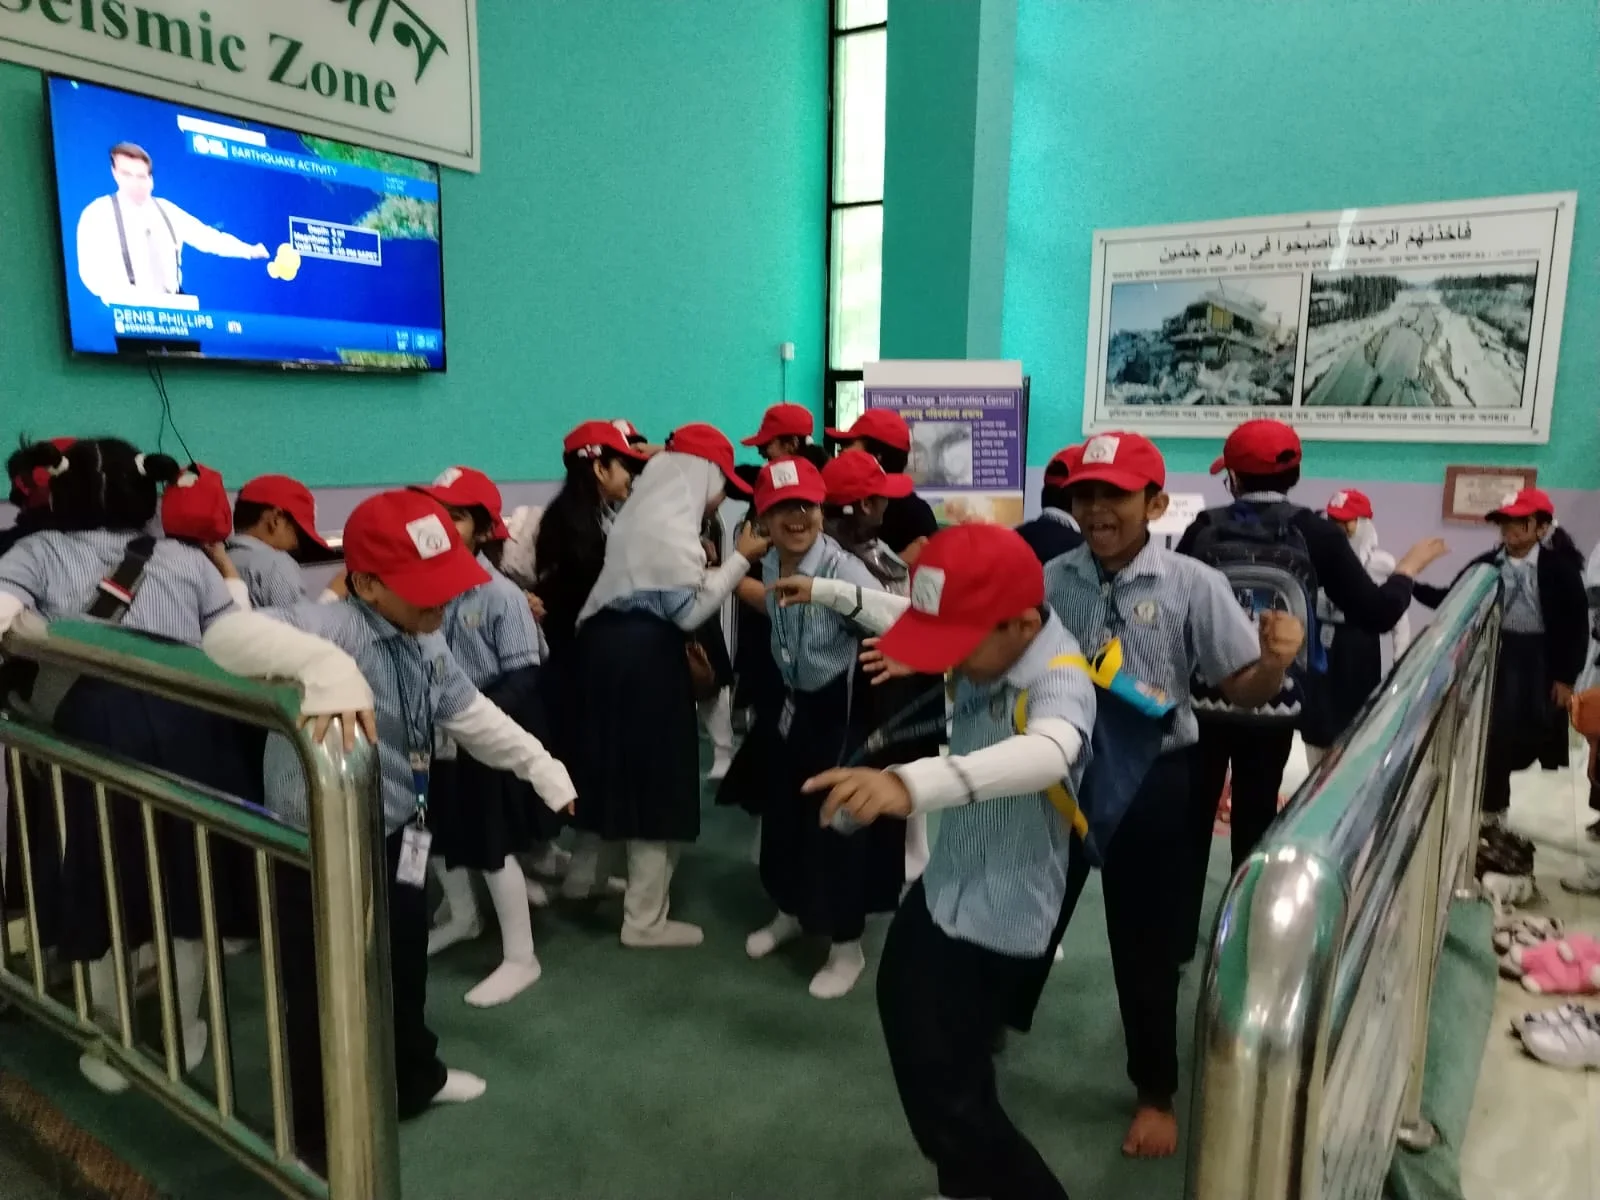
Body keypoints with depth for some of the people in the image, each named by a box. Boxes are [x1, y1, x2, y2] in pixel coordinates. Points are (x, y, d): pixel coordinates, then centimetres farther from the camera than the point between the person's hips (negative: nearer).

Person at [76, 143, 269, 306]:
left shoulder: (166, 210, 11)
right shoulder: (98, 214, -3)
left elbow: (206, 237, 6)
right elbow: (91, 271, -10)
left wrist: (249, 250, -7)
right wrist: (130, 297, -25)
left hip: (172, 306, 4)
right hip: (129, 310, -4)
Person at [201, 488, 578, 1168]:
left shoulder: (427, 642, -2)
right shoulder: (327, 626, -27)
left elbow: (469, 714, 11)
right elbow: (228, 639, -45)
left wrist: (540, 766, 15)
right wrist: (325, 668, -61)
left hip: (398, 838, 8)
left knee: (404, 970, 27)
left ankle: (415, 1079, 54)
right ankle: (320, 1136, 37)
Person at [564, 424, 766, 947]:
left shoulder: (642, 512, 13)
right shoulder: (673, 527, -17)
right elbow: (689, 610, -18)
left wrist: (705, 566, 12)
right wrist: (740, 559, -15)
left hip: (609, 641, 10)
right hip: (645, 654, -10)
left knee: (611, 761, 22)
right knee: (654, 775, 0)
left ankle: (581, 874, 39)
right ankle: (645, 919, 9)